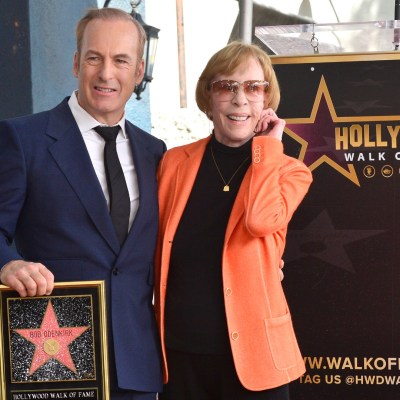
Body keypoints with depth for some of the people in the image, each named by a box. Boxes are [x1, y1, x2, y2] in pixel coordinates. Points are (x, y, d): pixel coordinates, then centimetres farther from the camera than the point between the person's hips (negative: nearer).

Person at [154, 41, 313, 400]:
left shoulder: (288, 170, 1)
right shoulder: (175, 162, 6)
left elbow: (261, 221, -20)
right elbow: (154, 251, 10)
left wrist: (266, 146, -9)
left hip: (252, 353, -1)